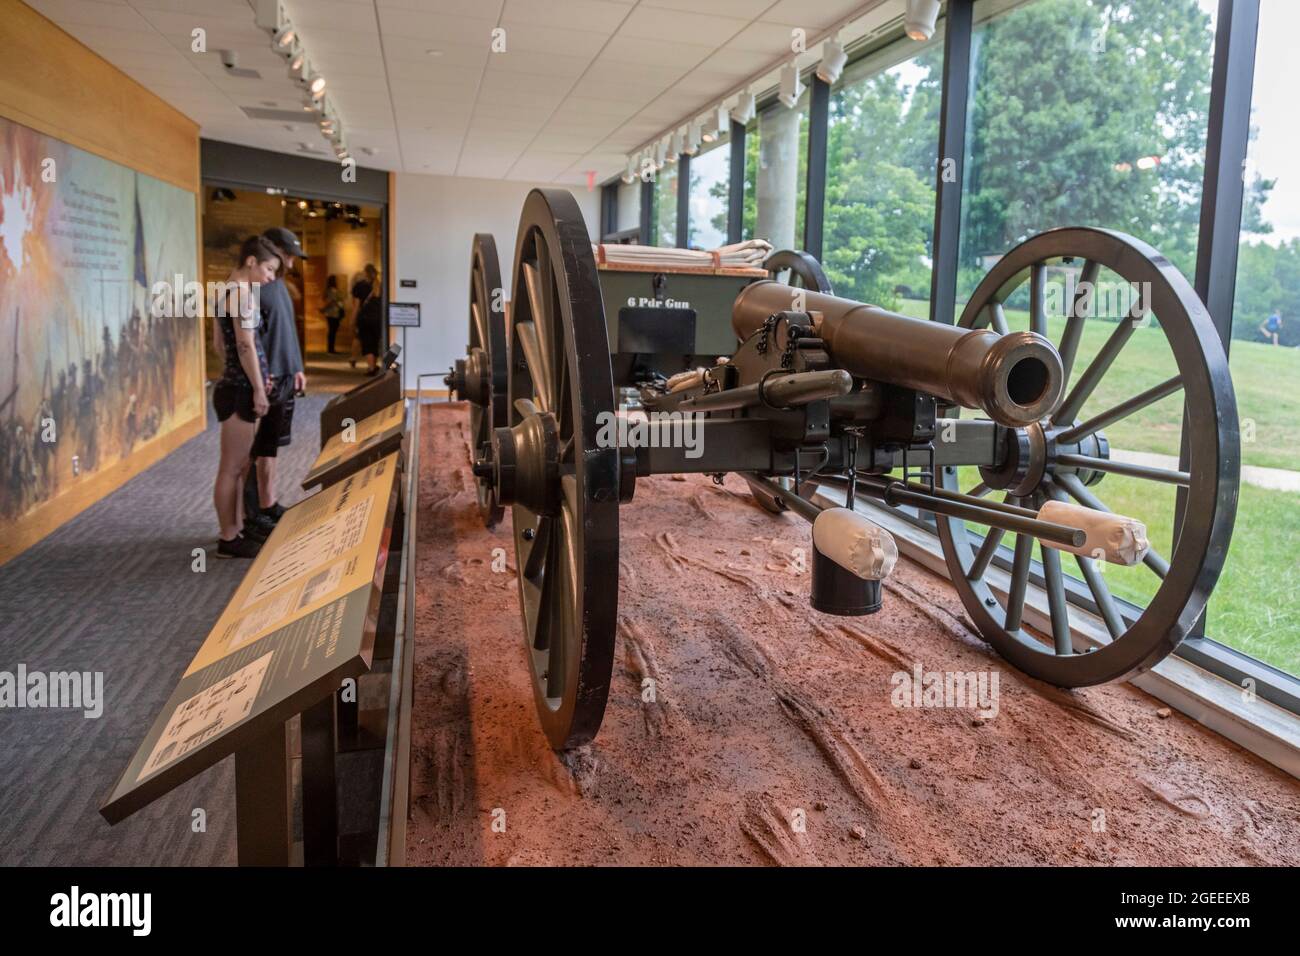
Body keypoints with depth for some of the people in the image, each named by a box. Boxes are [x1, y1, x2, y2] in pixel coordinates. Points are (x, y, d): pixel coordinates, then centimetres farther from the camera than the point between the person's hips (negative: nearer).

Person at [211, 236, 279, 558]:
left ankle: (236, 529, 24)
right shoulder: (243, 292, -14)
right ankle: (228, 538, 6)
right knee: (231, 467, -2)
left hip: (234, 386, 10)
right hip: (241, 389, -10)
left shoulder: (226, 291, 15)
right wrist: (259, 388, -16)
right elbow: (246, 345, -19)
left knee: (242, 465, 16)